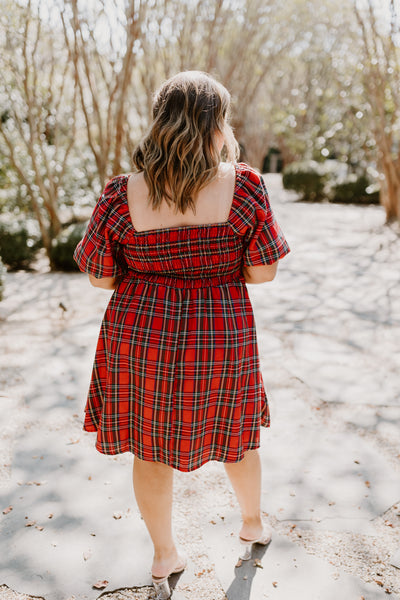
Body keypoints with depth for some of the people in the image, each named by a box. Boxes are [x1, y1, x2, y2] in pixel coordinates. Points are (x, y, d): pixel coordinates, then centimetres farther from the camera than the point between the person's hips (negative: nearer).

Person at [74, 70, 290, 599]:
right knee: (232, 433, 24)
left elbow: (100, 277, -4)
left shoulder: (122, 196, -12)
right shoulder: (244, 186, -14)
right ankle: (254, 523, 48)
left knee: (150, 444, 19)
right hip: (221, 340, 0)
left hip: (140, 337, 0)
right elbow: (263, 272, -10)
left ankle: (165, 555, 37)